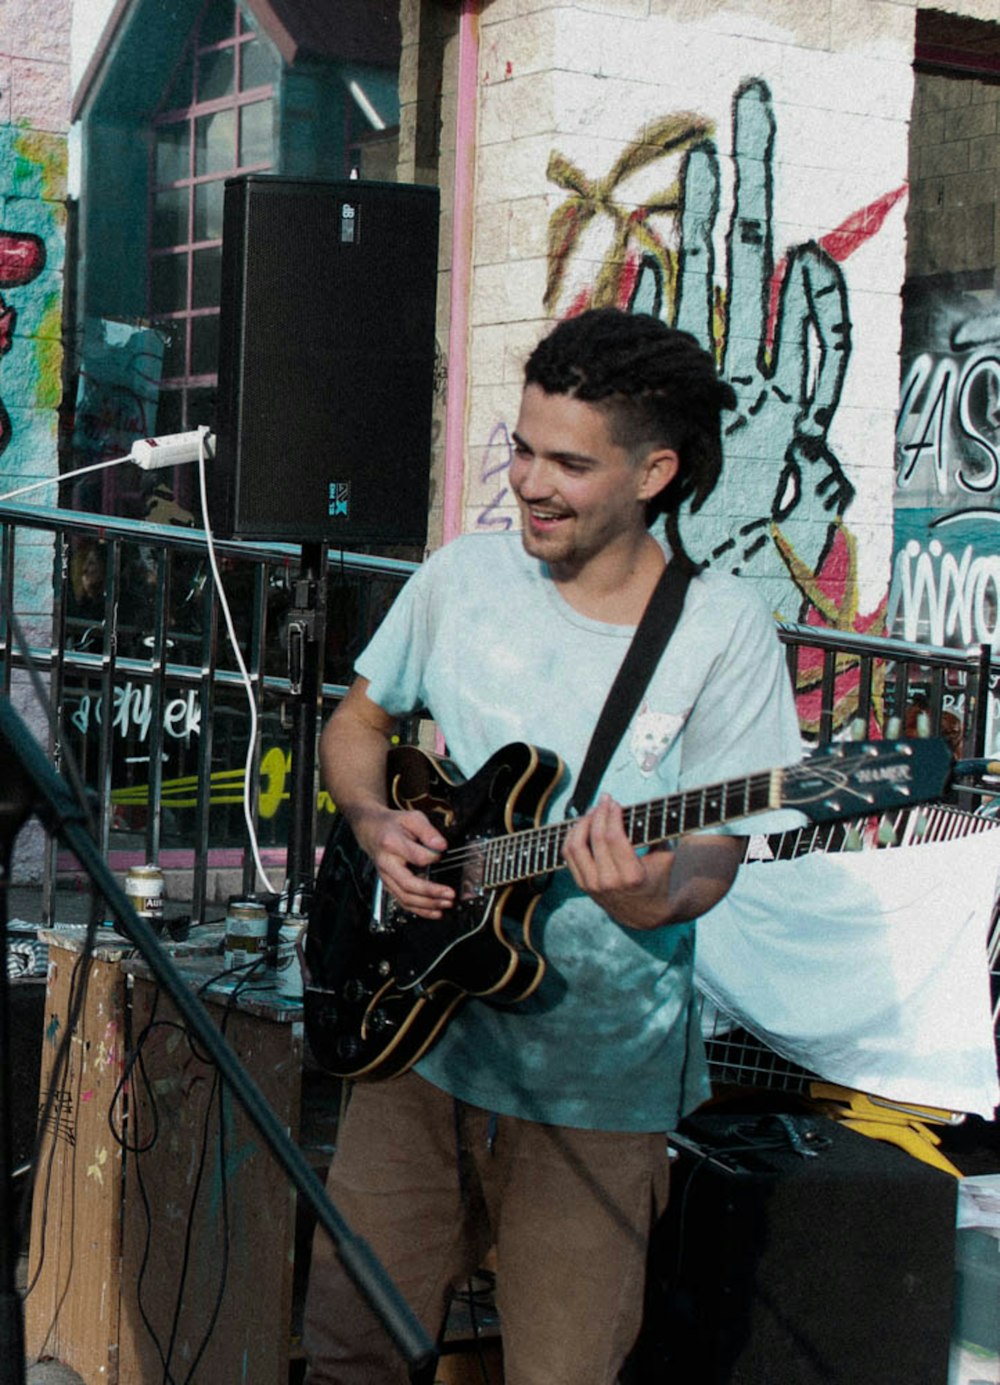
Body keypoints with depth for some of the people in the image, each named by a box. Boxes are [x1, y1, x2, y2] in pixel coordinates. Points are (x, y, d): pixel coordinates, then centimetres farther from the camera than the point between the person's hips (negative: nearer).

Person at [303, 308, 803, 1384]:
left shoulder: (721, 630, -9)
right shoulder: (462, 578, 2)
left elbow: (713, 849, -9)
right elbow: (354, 722, 15)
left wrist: (657, 900, -32)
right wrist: (376, 824, -6)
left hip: (598, 1079, -3)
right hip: (423, 1027, 3)